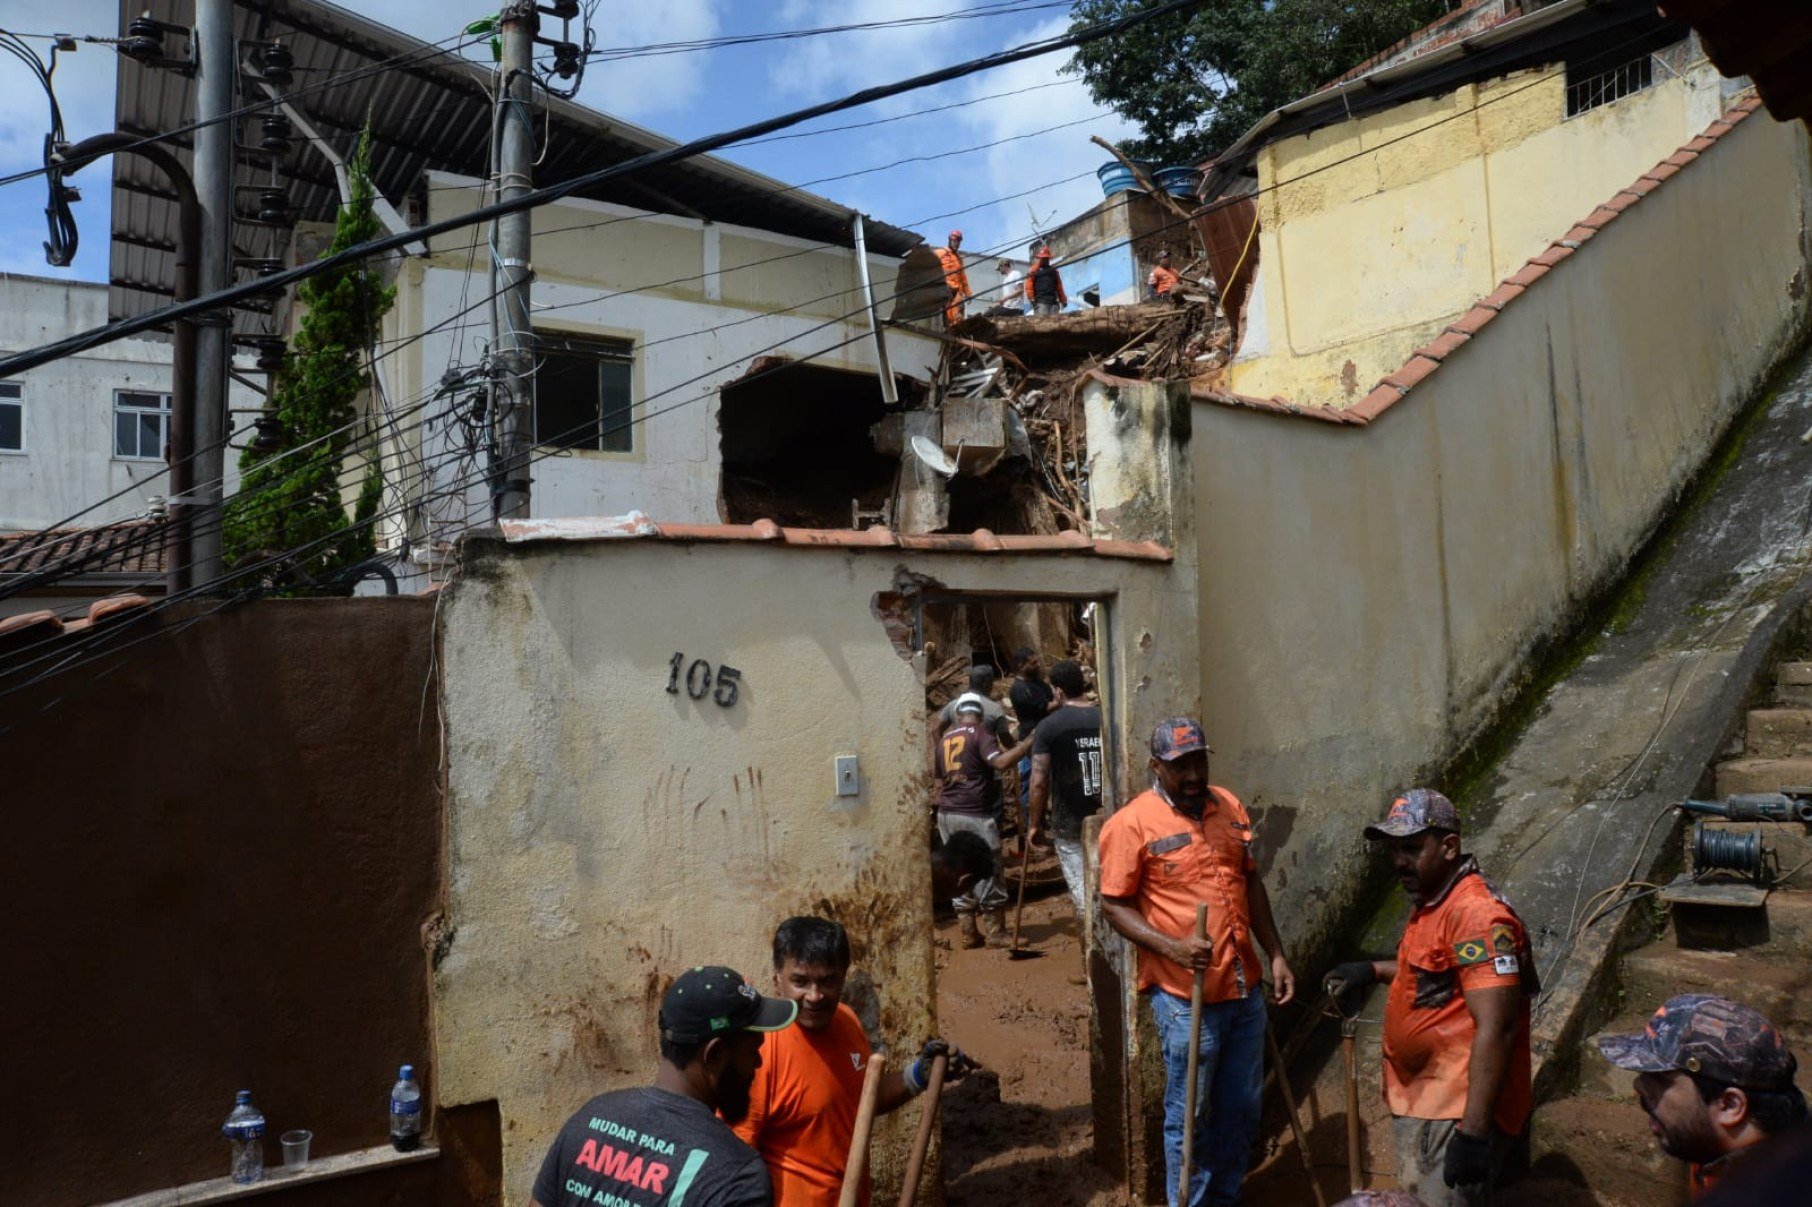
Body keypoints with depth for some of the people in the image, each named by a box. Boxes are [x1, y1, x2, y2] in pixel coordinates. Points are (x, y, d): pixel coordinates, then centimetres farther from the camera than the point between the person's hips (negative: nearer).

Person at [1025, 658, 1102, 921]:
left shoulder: (1048, 726, -9)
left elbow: (1039, 782, -11)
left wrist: (1035, 824, 0)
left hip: (1069, 820, -3)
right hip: (1106, 817, 4)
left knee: (1079, 884, 4)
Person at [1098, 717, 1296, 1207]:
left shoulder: (1229, 805, 6)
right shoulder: (1132, 823, -13)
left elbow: (1251, 882, 14)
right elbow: (1113, 905, -11)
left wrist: (1277, 956, 10)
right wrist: (1171, 947, -24)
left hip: (1245, 987, 6)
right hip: (1185, 997, -6)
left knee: (1242, 1108, 18)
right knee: (1190, 1115, 7)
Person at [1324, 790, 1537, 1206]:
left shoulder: (1476, 913, -22)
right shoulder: (1428, 902, 10)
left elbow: (1495, 1029, -27)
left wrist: (1474, 1132, -29)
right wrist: (1374, 970, 15)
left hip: (1455, 1113, -10)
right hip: (1419, 1104, 10)